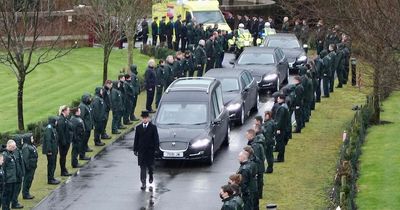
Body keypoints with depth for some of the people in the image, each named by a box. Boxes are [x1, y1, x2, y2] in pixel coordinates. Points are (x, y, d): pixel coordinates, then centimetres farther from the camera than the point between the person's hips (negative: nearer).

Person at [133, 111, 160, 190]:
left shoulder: (153, 127, -3)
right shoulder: (138, 128, 4)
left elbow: (156, 139, -3)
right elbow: (136, 139, 7)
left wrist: (156, 148, -9)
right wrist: (135, 149, 4)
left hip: (150, 150, -1)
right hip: (141, 150, 1)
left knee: (150, 165, 11)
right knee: (143, 167, -3)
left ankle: (151, 175, 43)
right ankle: (143, 183, -3)